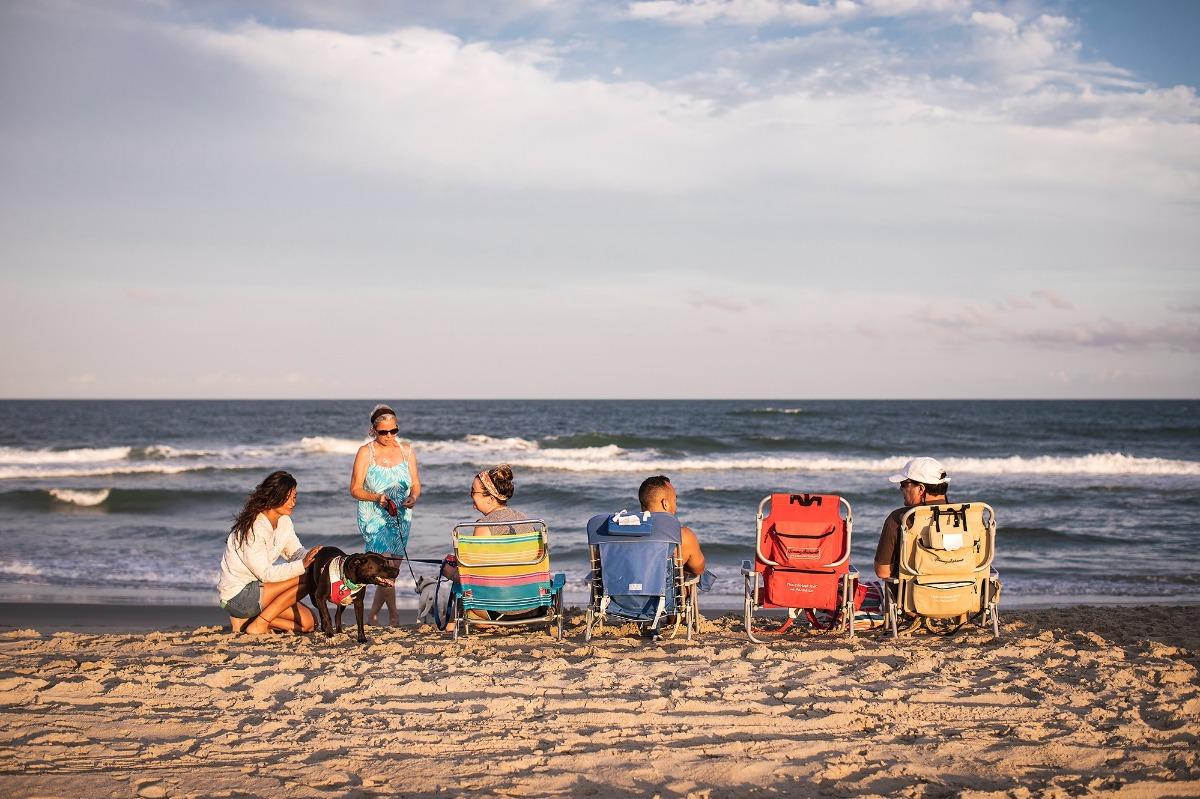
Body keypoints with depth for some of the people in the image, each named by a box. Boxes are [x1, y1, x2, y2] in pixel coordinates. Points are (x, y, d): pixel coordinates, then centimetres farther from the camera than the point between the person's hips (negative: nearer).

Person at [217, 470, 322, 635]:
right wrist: (302, 565, -34)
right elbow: (266, 574, -25)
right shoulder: (253, 528, -24)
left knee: (308, 623, 1)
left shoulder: (284, 521, 3)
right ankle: (259, 624, -13)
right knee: (306, 578, -19)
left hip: (256, 587, 9)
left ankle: (245, 619, 7)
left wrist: (311, 556, -19)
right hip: (237, 595, -9)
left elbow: (296, 552, 5)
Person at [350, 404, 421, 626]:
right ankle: (394, 615, -5)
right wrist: (377, 497, -23)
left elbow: (416, 484, 6)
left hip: (401, 517, 4)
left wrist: (413, 497, -16)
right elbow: (355, 489, -6)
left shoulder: (406, 449, 5)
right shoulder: (365, 452, -6)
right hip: (374, 518, -4)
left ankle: (373, 614, 20)